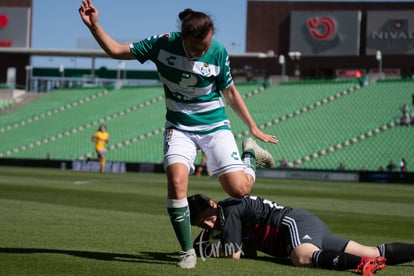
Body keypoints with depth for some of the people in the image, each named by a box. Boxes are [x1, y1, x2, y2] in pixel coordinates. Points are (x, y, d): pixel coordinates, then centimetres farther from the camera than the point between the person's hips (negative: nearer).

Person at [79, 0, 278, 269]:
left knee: (239, 189, -9)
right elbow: (117, 50, -5)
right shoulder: (163, 44, -14)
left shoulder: (218, 52, -14)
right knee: (177, 181, -25)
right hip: (179, 127, 0)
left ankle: (250, 153, 28)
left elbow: (230, 92, 0)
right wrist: (94, 25, -18)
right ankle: (188, 251, -8)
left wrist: (254, 128, 3)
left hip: (214, 125, 0)